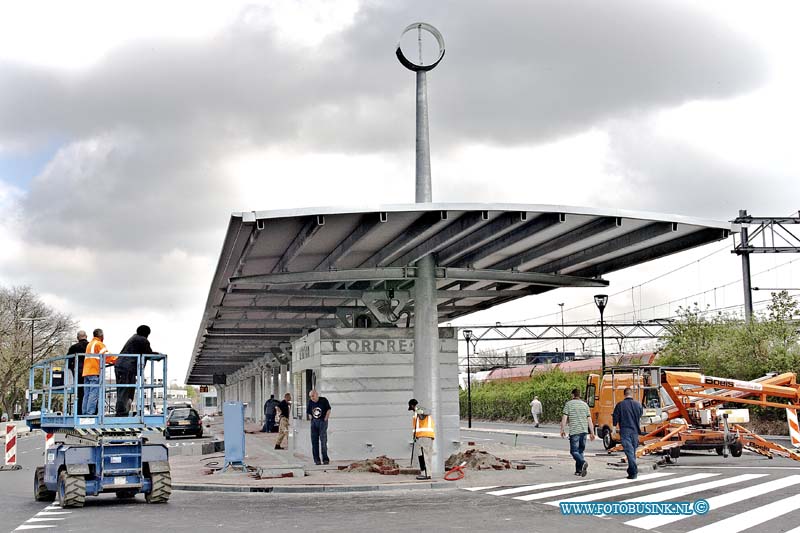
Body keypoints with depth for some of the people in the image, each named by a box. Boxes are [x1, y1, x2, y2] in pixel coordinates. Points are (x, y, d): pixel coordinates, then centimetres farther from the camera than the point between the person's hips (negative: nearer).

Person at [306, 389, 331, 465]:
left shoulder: (324, 400, -6)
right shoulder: (310, 402, 4)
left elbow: (328, 410, 0)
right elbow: (308, 412, 16)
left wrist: (325, 419, -5)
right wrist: (312, 419, 7)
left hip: (322, 421, -4)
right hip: (314, 422, 4)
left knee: (323, 440, -8)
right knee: (314, 441, 1)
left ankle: (325, 459, -2)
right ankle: (316, 460, 6)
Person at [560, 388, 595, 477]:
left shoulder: (568, 404, 0)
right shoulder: (585, 404, 11)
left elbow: (564, 418, -5)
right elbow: (589, 419, 10)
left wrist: (562, 430, 3)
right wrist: (592, 432, 13)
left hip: (574, 431, -5)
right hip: (584, 430, 5)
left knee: (574, 451, -2)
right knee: (580, 450, 14)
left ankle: (583, 463, -27)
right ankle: (579, 470, 13)